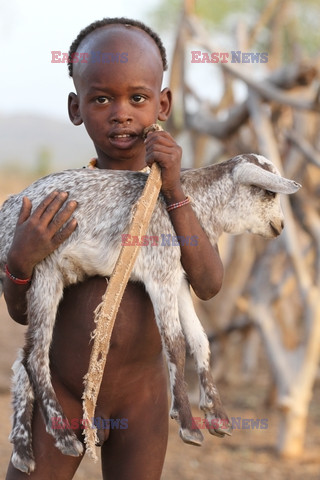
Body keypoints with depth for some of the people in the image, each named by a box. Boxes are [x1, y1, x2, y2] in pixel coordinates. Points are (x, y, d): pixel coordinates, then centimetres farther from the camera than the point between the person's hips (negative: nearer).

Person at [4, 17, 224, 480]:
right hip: (61, 391, -1)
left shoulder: (175, 191, -6)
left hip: (141, 398, 1)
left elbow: (209, 285, -19)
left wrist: (174, 192, -26)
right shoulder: (59, 198, -9)